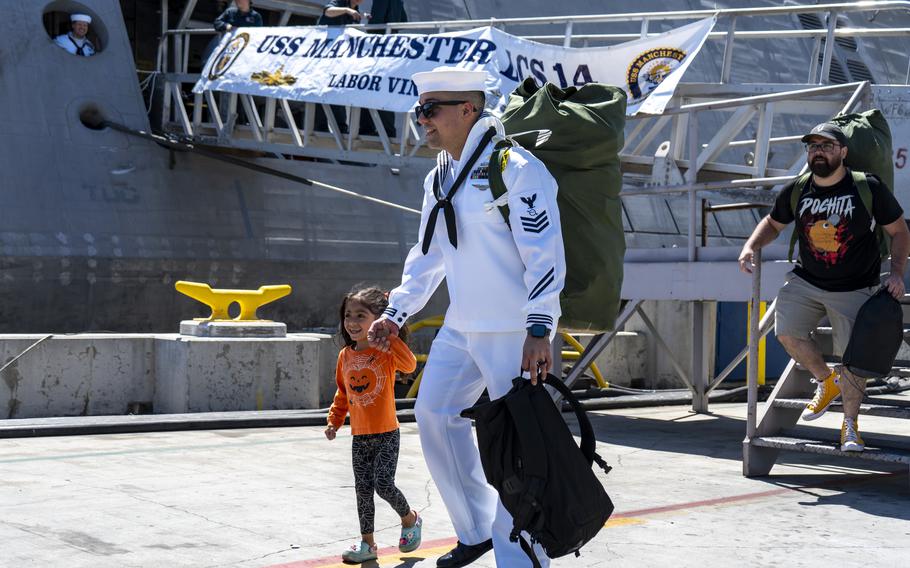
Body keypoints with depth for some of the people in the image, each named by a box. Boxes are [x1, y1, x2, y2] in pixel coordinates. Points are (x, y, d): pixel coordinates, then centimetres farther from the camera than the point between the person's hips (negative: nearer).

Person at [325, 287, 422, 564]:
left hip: (386, 434, -5)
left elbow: (409, 365, -32)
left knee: (383, 484, -13)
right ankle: (367, 543, 18)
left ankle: (410, 519, 16)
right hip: (360, 437, 5)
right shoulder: (345, 356, 5)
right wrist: (334, 421, 12)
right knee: (363, 490, 7)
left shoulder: (385, 351, -11)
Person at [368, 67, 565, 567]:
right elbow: (428, 256, 23)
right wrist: (395, 314, 19)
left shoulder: (515, 166, -14)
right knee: (434, 414, 10)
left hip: (515, 332, -9)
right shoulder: (438, 178, 13)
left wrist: (539, 329, -26)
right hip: (461, 328, 9)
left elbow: (544, 252, -19)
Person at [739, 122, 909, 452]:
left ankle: (850, 425, 15)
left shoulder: (869, 188, -11)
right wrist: (751, 247, -2)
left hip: (854, 289, -3)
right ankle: (827, 381, 14)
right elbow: (773, 223, 17)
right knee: (786, 332, -14)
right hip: (806, 281, 3)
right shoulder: (795, 192, -2)